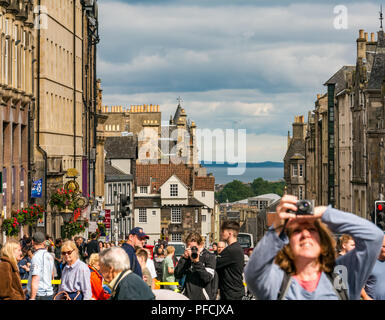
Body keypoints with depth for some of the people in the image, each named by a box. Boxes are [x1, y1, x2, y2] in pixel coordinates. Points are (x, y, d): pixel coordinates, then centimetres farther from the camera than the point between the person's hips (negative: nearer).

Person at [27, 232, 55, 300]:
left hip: (39, 295, -8)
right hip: (49, 293, 8)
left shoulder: (37, 257, -14)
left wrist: (32, 298, -20)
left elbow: (35, 280, -20)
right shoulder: (49, 256, 10)